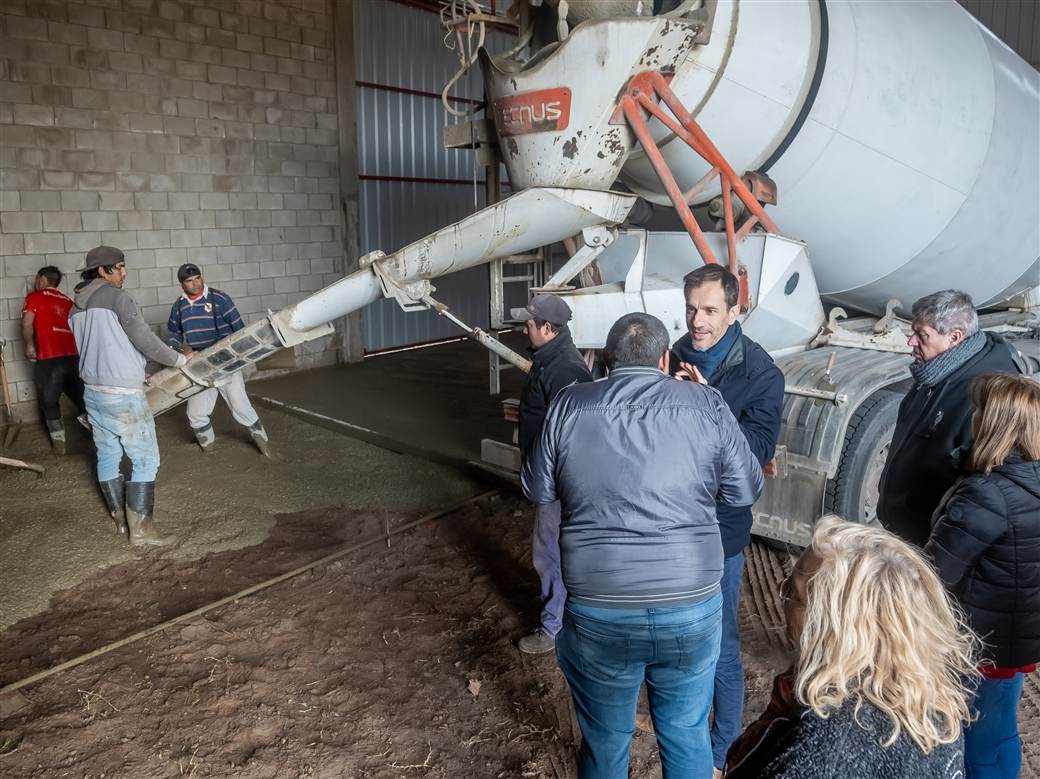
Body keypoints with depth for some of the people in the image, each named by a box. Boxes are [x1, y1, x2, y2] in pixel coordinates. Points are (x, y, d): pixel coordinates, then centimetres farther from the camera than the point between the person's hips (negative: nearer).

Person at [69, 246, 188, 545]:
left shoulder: (77, 308, 12)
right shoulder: (117, 297, -11)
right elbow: (144, 339, -15)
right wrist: (179, 359, -1)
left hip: (92, 391, 8)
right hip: (123, 395, -8)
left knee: (107, 455, 15)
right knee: (145, 458, -2)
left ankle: (120, 516, 27)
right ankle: (140, 528, -2)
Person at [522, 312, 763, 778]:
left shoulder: (569, 405, -2)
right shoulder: (706, 404, -3)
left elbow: (537, 490, 7)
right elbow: (745, 491, 5)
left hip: (598, 612, 0)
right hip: (693, 609, 1)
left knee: (605, 741, 21)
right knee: (687, 736, 23)